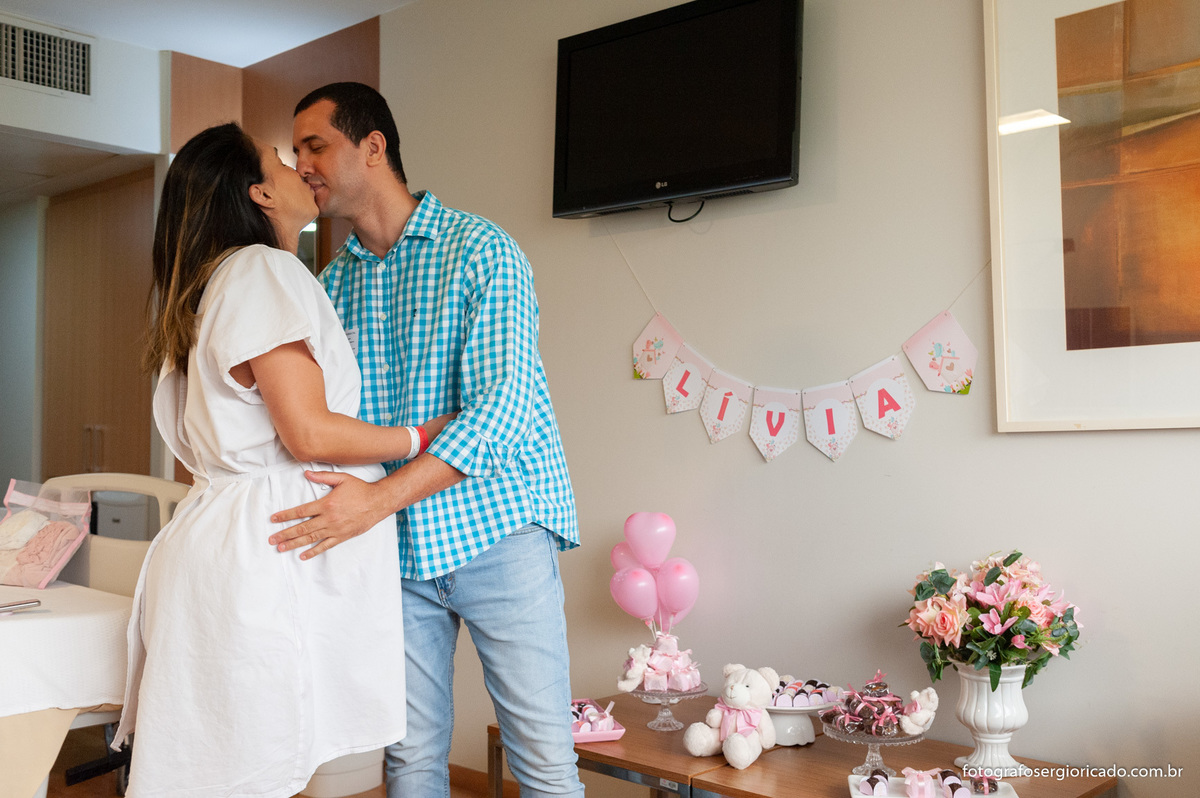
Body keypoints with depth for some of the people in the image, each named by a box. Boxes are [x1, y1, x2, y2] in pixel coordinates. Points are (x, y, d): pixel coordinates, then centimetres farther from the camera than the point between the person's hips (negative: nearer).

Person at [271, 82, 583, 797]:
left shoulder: (479, 249, -8)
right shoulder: (333, 280, 12)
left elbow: (501, 408, -19)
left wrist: (381, 497, -27)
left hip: (495, 529, -5)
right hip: (397, 547, 5)